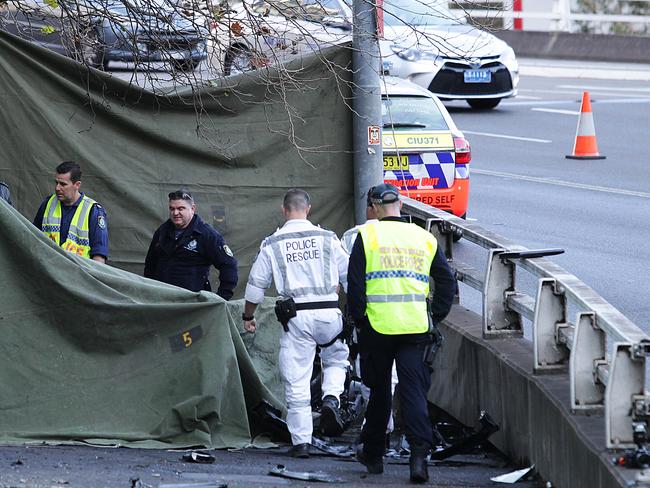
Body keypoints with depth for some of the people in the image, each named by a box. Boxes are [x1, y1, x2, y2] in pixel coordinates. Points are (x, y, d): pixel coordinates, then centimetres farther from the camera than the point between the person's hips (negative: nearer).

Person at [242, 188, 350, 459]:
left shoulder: (272, 244, 3)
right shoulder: (327, 238, 5)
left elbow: (256, 284, 8)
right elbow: (349, 276, 9)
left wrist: (247, 317, 22)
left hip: (296, 317, -1)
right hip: (328, 312, 1)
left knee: (296, 381, 3)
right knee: (337, 358, 26)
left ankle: (301, 442, 3)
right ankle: (331, 399, -2)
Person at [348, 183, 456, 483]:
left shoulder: (367, 235, -1)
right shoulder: (424, 238, 9)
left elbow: (355, 282, -6)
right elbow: (447, 281, 9)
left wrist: (359, 318, 2)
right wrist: (436, 317, 15)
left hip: (378, 326, -1)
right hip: (416, 327, 1)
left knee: (379, 391, 13)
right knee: (414, 391, 0)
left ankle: (372, 454, 24)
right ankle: (419, 453, -16)